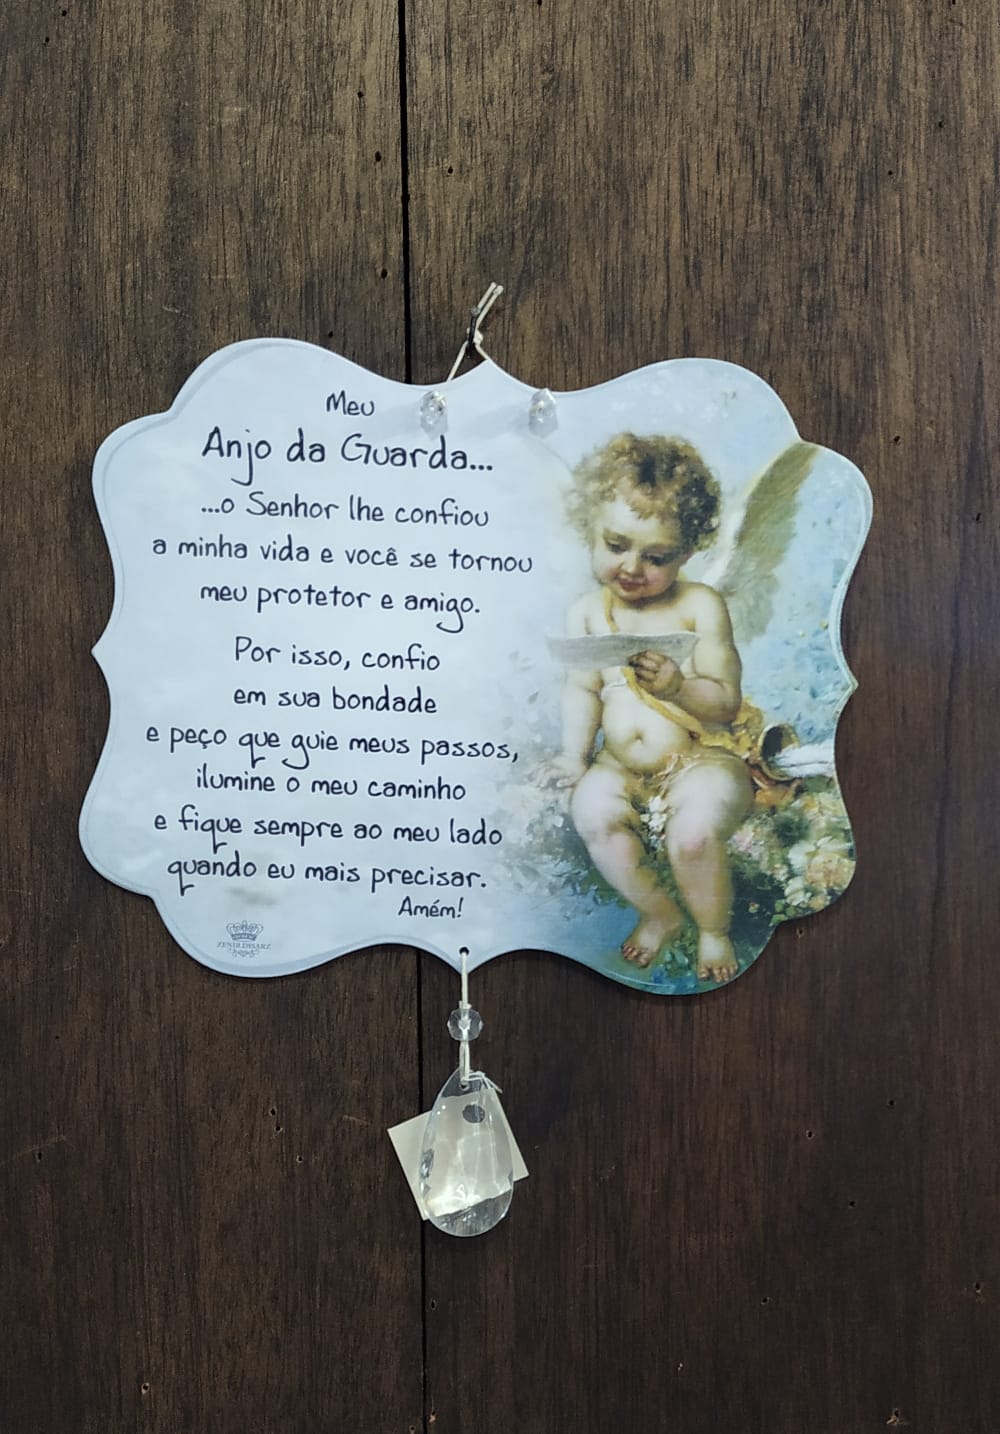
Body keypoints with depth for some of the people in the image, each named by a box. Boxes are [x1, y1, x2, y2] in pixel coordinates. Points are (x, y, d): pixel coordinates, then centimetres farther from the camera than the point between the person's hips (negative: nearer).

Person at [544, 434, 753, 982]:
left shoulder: (700, 605, -5)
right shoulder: (587, 611, 5)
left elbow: (726, 701, -8)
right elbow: (582, 691, 6)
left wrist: (678, 684, -28)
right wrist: (575, 754, -10)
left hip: (699, 757, -3)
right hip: (619, 766, 4)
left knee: (694, 832, -30)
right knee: (593, 814, -26)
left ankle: (713, 929, 4)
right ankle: (659, 913, 0)